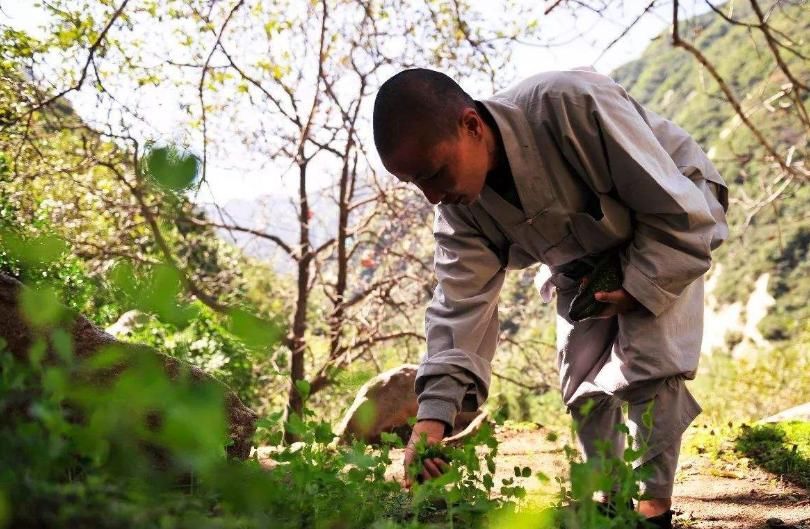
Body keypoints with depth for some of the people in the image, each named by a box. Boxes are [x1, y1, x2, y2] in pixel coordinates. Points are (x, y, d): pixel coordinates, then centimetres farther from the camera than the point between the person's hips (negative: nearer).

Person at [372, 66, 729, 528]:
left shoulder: (572, 105, -42)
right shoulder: (460, 206, -21)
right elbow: (461, 306, -22)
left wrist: (639, 288, -26)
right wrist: (434, 414, -33)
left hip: (673, 224, -5)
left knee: (650, 363, -19)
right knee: (583, 379, 1)